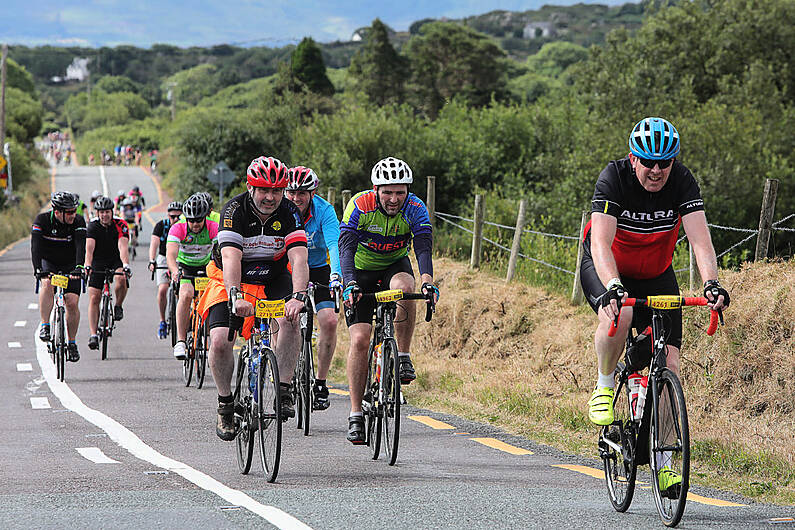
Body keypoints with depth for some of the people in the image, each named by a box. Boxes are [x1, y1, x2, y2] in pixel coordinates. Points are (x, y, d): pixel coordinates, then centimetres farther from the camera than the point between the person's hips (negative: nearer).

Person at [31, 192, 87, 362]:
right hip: (48, 264, -1)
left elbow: (81, 246, -31)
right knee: (47, 283, -33)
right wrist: (37, 269, -45)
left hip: (70, 266, 1)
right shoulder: (42, 220, -20)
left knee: (72, 303, -10)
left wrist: (79, 267, -47)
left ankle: (71, 343, 5)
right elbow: (36, 246, -30)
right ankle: (45, 325, -30)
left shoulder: (78, 222, -18)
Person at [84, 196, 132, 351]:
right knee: (94, 298, -10)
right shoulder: (93, 226, -14)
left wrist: (126, 265, -46)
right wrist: (87, 267, -43)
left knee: (121, 279, -33)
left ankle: (118, 307, -5)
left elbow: (122, 247, -29)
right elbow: (89, 249, -26)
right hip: (98, 263, 1)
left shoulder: (120, 225, -16)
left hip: (116, 260, -1)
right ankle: (93, 335, -7)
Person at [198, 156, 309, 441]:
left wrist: (298, 296, -46)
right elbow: (231, 257, -35)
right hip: (233, 280, -1)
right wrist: (236, 296, -51)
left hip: (274, 278, 1)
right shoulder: (235, 210, -23)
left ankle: (283, 390, -18)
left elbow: (298, 258, -29)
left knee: (289, 319, -29)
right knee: (219, 341, -20)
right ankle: (225, 404, 1)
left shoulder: (289, 213, -17)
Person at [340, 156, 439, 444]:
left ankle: (404, 357, -18)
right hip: (361, 271, -1)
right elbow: (346, 247, -34)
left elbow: (423, 248, -33)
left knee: (403, 287, -36)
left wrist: (427, 281, -51)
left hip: (395, 265, 1)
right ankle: (355, 415, -7)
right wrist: (350, 285, -50)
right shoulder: (360, 206, -26)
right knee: (359, 339, -13)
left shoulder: (415, 208, -22)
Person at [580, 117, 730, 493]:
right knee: (619, 315, -38)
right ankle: (604, 386, -9)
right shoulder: (614, 178, -27)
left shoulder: (682, 182, -21)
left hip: (656, 275, 3)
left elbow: (700, 239, -29)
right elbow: (601, 244, -37)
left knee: (669, 364, -9)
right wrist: (613, 287, -55)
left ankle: (663, 463, 0)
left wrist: (711, 284, -47)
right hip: (607, 270, -3)